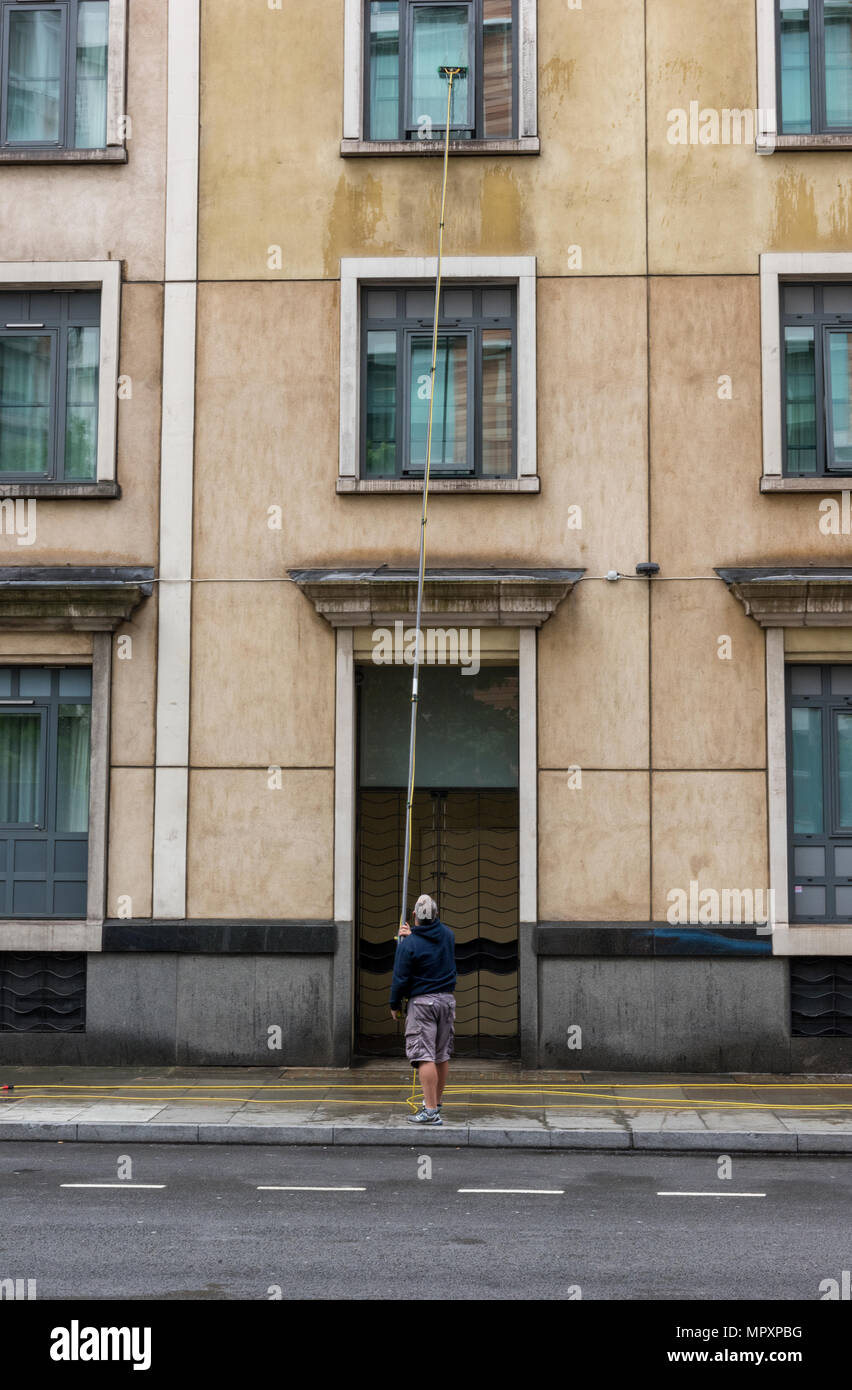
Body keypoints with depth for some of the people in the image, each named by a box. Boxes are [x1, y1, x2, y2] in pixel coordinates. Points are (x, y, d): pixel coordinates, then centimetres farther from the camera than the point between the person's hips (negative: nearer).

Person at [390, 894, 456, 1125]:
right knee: (442, 1055, 14)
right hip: (447, 999, 6)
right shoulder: (447, 935, 4)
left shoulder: (409, 945, -14)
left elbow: (400, 978, -10)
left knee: (424, 1056, -9)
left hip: (422, 1002, -6)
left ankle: (430, 1111, -16)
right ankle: (436, 1101, 26)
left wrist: (394, 1005, 4)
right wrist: (412, 935, 29)